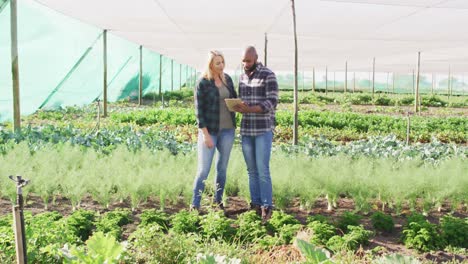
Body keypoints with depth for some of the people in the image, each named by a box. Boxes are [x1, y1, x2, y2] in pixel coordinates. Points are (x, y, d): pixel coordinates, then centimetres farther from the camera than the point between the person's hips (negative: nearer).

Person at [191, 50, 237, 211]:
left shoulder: (227, 79, 6)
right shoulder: (203, 83, -9)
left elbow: (234, 98, 18)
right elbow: (199, 110, -10)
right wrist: (205, 134, -16)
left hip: (227, 129, 5)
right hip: (209, 130, -5)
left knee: (222, 167, 12)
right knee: (203, 169, -4)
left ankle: (218, 201, 26)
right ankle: (195, 205, 8)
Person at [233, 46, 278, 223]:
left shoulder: (269, 76, -10)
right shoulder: (242, 78, 11)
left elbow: (272, 103, -17)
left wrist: (248, 109, -28)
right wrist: (238, 107, -9)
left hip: (264, 129, -6)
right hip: (246, 129, 6)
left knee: (262, 170, -9)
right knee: (252, 169, 8)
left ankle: (266, 207, 2)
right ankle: (255, 204, 17)